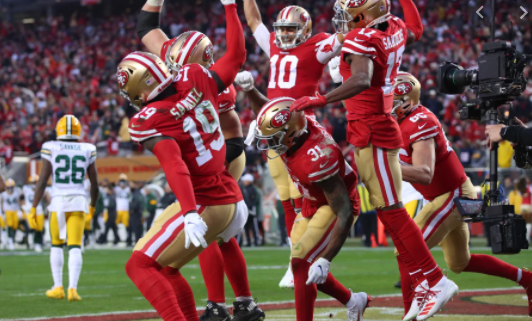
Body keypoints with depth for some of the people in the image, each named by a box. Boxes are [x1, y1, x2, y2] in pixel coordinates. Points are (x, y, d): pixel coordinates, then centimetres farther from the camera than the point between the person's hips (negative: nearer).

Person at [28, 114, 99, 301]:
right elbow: (95, 184, 9)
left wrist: (33, 207, 1)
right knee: (75, 247, 0)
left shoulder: (51, 149, -2)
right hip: (79, 201, 0)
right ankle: (72, 288, -11)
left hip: (58, 202, 0)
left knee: (56, 245, 17)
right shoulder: (87, 151, 4)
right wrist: (93, 205, 25)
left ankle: (58, 287, 17)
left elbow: (42, 181, -4)